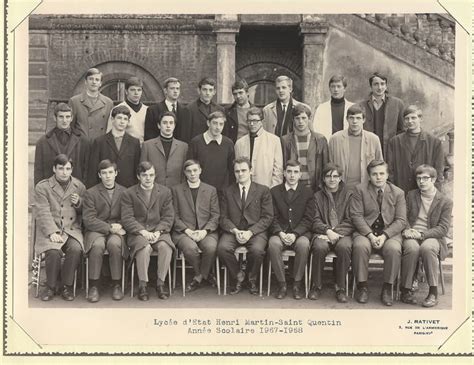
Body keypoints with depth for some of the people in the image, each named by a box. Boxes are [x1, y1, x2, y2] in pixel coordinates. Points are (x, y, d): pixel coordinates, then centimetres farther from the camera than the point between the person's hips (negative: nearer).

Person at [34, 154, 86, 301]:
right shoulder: (42, 187, 4)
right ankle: (51, 287, -6)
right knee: (53, 251, -31)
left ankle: (67, 286, -8)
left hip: (72, 229, 2)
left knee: (75, 249, -29)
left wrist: (78, 203, -4)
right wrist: (52, 232, -20)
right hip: (50, 230, -2)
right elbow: (43, 213, -6)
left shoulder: (79, 186, 12)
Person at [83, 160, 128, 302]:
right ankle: (93, 286, -21)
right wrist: (109, 228, -14)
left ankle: (116, 284, -19)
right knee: (97, 245, -34)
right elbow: (88, 220, -4)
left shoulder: (124, 192, 10)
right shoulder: (91, 193, 4)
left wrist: (119, 227, -10)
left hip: (117, 230, 1)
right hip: (96, 230, -1)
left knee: (114, 244, -33)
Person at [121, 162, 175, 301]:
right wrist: (143, 232, -18)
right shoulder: (128, 194, 5)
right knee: (145, 248, -34)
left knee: (165, 247, -31)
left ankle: (160, 283, -15)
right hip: (137, 232, -1)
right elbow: (127, 219, -4)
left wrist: (158, 232, -13)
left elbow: (168, 217, 4)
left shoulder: (165, 192, 10)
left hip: (159, 231, 2)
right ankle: (142, 285, -18)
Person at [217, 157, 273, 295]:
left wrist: (250, 232, -14)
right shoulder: (228, 192, 14)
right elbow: (223, 218, 8)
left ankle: (252, 279, -1)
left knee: (257, 250, -33)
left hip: (255, 231, -2)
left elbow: (267, 217, 0)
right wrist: (235, 231, -12)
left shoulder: (263, 191, 8)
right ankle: (238, 276, -2)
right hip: (233, 231, 2)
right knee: (222, 248, -29)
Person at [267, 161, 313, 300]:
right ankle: (282, 284, -19)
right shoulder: (274, 191, 9)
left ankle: (297, 284, -18)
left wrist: (295, 234, -15)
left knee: (303, 245, -34)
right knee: (273, 244, -32)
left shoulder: (307, 192, 7)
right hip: (280, 232, 1)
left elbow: (307, 219, 0)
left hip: (300, 232, -1)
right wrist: (280, 233, -14)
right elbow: (273, 217, 4)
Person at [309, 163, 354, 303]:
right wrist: (328, 231, -14)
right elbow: (316, 221, 5)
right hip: (323, 233, 1)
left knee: (344, 247, -35)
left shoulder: (348, 195, 10)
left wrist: (335, 233, -12)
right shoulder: (318, 196, 14)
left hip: (342, 234, 0)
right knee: (319, 247, -33)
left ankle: (340, 288, -19)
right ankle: (316, 286, -15)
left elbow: (350, 222, 2)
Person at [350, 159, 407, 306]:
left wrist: (384, 236, -14)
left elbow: (401, 220, 2)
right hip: (365, 231, 0)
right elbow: (356, 216, -3)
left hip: (390, 232, 1)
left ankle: (387, 288, -13)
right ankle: (362, 286, -15)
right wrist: (371, 235, -16)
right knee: (360, 246, -32)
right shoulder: (360, 190, 5)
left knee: (393, 249, -31)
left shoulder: (398, 193, 7)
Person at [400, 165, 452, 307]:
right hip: (411, 236, 2)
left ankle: (433, 292, -26)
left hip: (432, 237, -1)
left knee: (426, 247, -38)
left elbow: (443, 228, -3)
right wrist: (406, 230, -10)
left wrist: (422, 234, -17)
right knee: (412, 248, -35)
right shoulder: (411, 195, 15)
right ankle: (406, 290, -26)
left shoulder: (445, 202, 4)